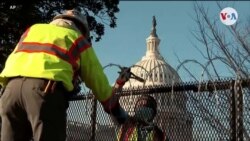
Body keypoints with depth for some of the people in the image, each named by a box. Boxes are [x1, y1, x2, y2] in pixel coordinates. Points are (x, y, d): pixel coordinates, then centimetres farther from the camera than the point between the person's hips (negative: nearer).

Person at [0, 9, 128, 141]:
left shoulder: (32, 30, 33)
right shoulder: (79, 40, 23)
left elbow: (11, 61, 27)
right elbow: (98, 81, 25)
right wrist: (117, 111, 37)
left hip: (12, 86, 4)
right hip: (47, 89, -4)